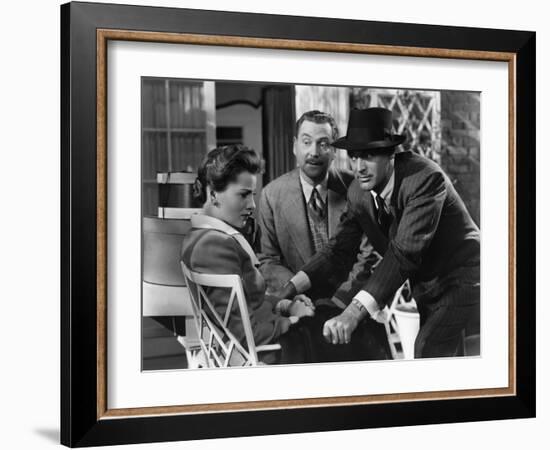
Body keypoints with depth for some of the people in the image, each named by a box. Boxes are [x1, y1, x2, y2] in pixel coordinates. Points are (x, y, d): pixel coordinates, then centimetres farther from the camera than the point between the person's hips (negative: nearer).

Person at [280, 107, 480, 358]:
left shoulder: (426, 178, -29)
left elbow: (404, 253, -37)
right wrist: (290, 289, -12)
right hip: (427, 290, 8)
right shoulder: (358, 192, -6)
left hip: (462, 281, -7)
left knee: (426, 351, -23)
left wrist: (354, 313, -43)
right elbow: (339, 247, 0)